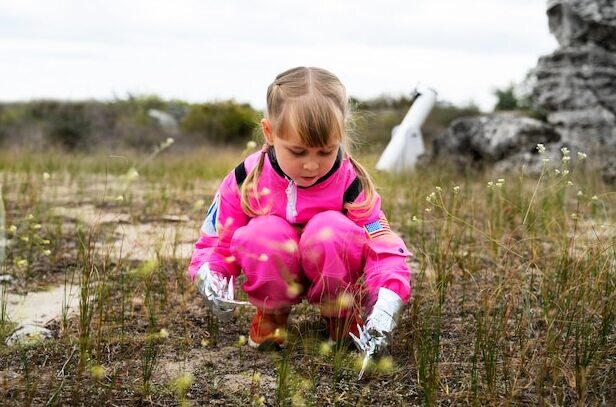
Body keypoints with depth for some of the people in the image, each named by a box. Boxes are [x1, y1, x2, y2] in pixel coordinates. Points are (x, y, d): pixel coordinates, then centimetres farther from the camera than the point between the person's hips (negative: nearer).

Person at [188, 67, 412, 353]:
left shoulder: (352, 185, -19)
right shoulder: (245, 181, -16)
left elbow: (385, 251, -24)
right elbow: (216, 243, -5)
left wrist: (384, 309, -42)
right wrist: (210, 281, -27)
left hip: (331, 277, 0)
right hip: (275, 279, 1)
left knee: (330, 228, -33)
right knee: (265, 232, -32)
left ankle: (342, 313, -5)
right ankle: (271, 312, -3)